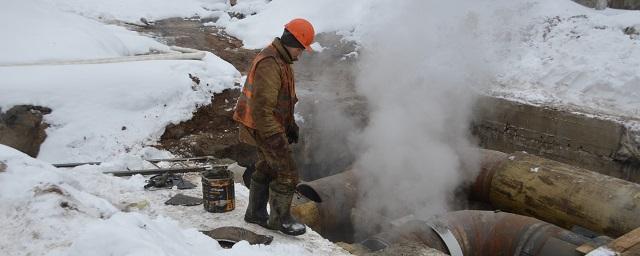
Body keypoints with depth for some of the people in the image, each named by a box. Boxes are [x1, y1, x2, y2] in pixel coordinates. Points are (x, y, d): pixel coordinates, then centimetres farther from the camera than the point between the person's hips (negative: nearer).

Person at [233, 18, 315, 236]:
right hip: (265, 129, -10)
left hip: (272, 124, 10)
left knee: (267, 169, 20)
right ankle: (280, 219, 14)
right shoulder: (269, 64, -25)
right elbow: (261, 107, -29)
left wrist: (291, 125, 19)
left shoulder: (281, 59, 8)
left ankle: (256, 213, 35)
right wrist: (275, 139, -27)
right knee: (287, 174, -2)